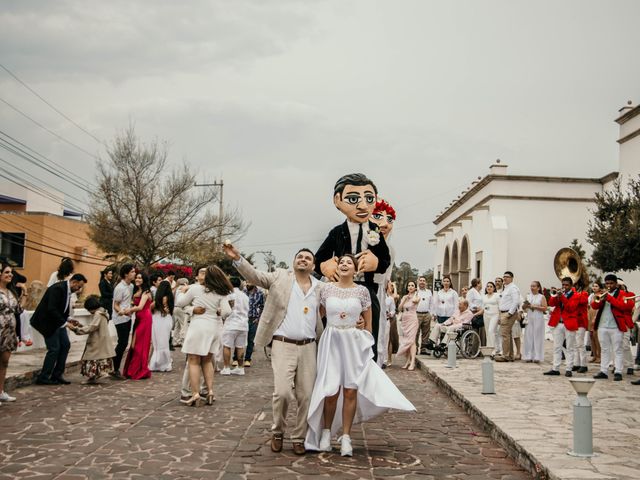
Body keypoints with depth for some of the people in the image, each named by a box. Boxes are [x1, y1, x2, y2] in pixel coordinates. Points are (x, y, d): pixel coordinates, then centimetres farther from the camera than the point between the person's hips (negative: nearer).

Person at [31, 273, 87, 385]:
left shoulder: (67, 290, 4)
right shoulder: (58, 288, -24)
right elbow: (51, 309, -29)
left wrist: (68, 319, 1)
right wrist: (65, 323, -26)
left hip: (57, 321, 9)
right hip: (47, 322, -9)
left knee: (65, 345, 7)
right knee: (54, 349, -8)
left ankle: (57, 374, 15)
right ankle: (43, 378, 4)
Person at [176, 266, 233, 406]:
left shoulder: (195, 288, -6)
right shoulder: (221, 294, 1)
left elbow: (180, 303, 6)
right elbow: (227, 311, -7)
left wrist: (182, 292, 24)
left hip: (199, 326, -5)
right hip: (215, 328, 5)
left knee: (194, 361, 1)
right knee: (207, 360, 19)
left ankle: (195, 395, -6)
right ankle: (210, 391, 12)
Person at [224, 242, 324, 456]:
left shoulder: (320, 288, 10)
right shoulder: (280, 276, 5)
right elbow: (255, 276, -4)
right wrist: (237, 258, -19)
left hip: (308, 347, 3)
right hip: (283, 345, -3)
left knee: (305, 396, 4)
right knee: (283, 392, -13)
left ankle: (299, 438, 20)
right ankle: (277, 432, 12)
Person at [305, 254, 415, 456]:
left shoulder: (362, 291, 1)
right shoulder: (327, 289, 3)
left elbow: (368, 322, 8)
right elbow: (319, 315, 13)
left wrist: (366, 346, 8)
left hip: (354, 343, 0)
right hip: (331, 342, 0)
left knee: (350, 391, 0)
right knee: (331, 390, -1)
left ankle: (346, 437, 10)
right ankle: (326, 431, 18)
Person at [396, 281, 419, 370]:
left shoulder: (417, 297, 1)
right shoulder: (404, 297, 14)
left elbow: (414, 300, -24)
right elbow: (400, 308, 5)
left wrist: (415, 293, -6)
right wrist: (405, 299, -4)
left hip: (412, 319, -5)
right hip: (404, 320, 5)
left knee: (411, 340, -13)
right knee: (405, 340, 3)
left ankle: (412, 362, -17)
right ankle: (407, 360, 9)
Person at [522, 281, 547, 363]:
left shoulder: (541, 297, 1)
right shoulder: (528, 296, 13)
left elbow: (545, 308, -8)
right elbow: (523, 307, 17)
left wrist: (535, 307, -13)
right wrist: (525, 305, -5)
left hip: (538, 318, -4)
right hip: (529, 318, 4)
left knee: (537, 337, -3)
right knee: (528, 337, 2)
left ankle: (537, 357, 1)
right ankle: (529, 356, 7)